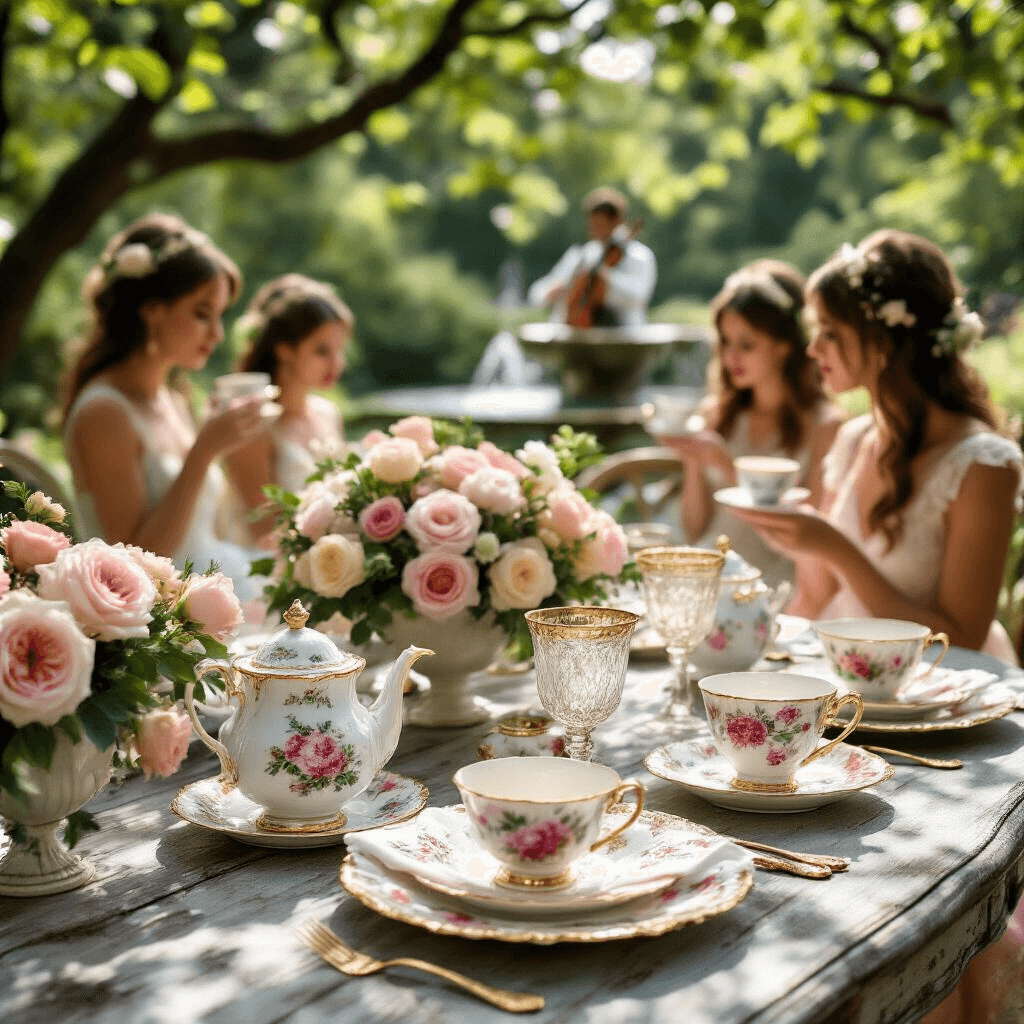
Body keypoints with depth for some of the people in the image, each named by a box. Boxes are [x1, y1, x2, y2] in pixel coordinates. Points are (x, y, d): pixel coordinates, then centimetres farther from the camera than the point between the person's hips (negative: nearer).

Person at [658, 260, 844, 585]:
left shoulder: (824, 425, -3)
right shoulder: (716, 414, 11)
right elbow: (695, 531, 13)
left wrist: (728, 467, -12)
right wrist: (692, 462, -4)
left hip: (772, 588, -3)